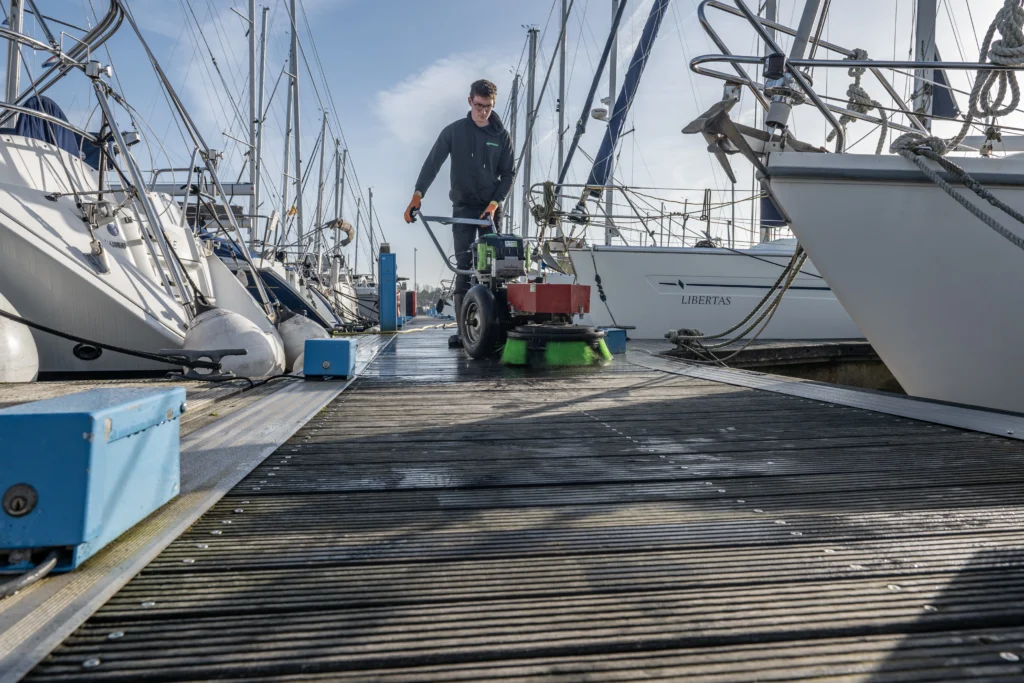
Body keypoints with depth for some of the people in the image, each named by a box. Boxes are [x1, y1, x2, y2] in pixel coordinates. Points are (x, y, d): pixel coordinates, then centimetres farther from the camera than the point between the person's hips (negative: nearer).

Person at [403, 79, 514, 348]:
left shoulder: (502, 136, 2)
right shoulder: (453, 131, -1)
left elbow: (508, 175, 2)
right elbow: (432, 165, -6)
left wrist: (493, 204, -12)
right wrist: (417, 197, -18)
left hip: (491, 208, 1)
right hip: (462, 207, -1)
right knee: (464, 267, -5)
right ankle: (463, 328, -6)